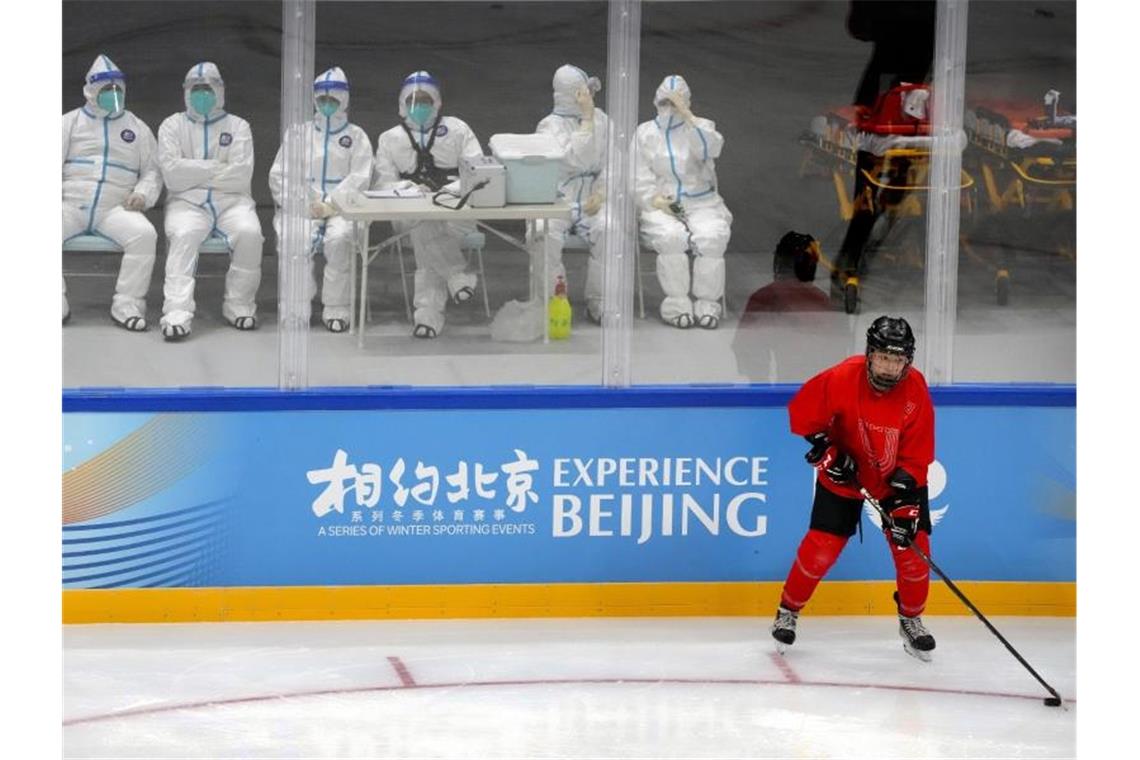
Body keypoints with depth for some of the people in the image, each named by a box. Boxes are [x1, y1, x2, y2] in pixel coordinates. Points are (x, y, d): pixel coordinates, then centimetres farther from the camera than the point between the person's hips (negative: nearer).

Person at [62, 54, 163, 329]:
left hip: (115, 209, 0)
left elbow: (152, 171, 17)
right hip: (70, 205, 0)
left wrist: (142, 195, -5)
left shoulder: (138, 128, 16)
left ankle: (127, 305, -24)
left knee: (144, 234, -32)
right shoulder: (70, 122, 14)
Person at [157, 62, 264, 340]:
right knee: (183, 235, -33)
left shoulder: (238, 126, 11)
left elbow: (241, 176, -5)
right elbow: (172, 173, -5)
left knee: (249, 233, -31)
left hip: (232, 202, 1)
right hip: (188, 203, -1)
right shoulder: (173, 126, 12)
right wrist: (217, 168, -6)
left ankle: (239, 305, -16)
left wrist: (194, 173, -5)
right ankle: (177, 314, -42)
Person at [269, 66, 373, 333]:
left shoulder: (357, 136, 14)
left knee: (339, 238, -35)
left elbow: (359, 179, 1)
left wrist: (330, 205, -13)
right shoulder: (300, 133, 18)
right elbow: (278, 175, 10)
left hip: (341, 208, -1)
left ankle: (337, 309, -25)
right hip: (301, 208, 1)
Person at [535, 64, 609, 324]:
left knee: (608, 229, -30)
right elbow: (577, 159, -17)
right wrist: (586, 119, -13)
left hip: (591, 201, 2)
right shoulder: (550, 125, -1)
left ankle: (598, 303, -19)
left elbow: (610, 163, 7)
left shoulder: (602, 120, 11)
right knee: (546, 234, -33)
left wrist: (600, 193, -11)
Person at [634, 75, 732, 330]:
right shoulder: (645, 133, 13)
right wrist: (655, 200, -12)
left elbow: (711, 148, -14)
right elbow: (640, 179, 6)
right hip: (661, 206, 0)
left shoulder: (700, 127, 11)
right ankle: (677, 303, -27)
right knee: (672, 237, -35)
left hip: (702, 204, 0)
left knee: (711, 237, -33)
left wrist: (686, 114, -16)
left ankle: (707, 303, -24)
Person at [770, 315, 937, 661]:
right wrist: (826, 450, -19)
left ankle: (911, 619, 18)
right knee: (823, 544, -7)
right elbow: (802, 411, -12)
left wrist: (904, 502, -24)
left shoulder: (916, 393, -22)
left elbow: (916, 455, -17)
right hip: (844, 475, -1)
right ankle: (788, 610, 13)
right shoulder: (842, 379, -27)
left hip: (897, 477, 1)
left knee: (912, 545, -5)